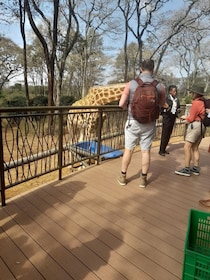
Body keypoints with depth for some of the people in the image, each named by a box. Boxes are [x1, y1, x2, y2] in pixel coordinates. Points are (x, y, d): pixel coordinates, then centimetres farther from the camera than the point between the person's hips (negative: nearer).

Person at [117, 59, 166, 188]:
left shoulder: (131, 84, -9)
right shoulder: (160, 86, -5)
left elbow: (121, 104, -7)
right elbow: (162, 104, 11)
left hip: (133, 122, 0)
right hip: (149, 123, 1)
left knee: (128, 150, 10)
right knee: (146, 150, 10)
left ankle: (123, 177, 22)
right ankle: (143, 179, 21)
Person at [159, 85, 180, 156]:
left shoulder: (177, 100, 9)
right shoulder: (166, 99, -10)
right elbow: (160, 108, -8)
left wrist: (178, 111, 1)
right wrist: (166, 110, -25)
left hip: (173, 118, 7)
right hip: (167, 118, -6)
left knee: (169, 135, 10)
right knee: (164, 135, -4)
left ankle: (164, 149, 20)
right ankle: (161, 150, 5)